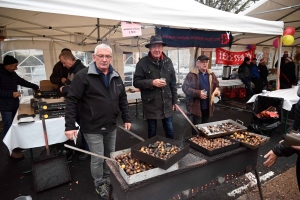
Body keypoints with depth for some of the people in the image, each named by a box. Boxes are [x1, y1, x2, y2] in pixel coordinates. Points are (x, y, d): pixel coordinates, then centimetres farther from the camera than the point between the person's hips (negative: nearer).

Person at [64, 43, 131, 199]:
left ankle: (107, 178, 45)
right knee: (98, 159, 8)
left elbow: (122, 99, 10)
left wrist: (126, 119, 9)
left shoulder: (116, 76, 4)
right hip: (93, 128, -5)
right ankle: (99, 184, 34)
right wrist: (70, 126, -17)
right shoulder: (83, 76, -14)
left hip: (111, 126, 6)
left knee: (110, 156, 20)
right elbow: (72, 100, -14)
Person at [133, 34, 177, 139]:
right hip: (151, 104, -3)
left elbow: (173, 83, 8)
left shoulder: (168, 61, 3)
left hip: (166, 104, 3)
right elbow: (136, 82, -7)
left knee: (170, 130, 16)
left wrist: (174, 101, 9)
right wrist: (152, 82, -20)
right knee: (152, 131, 13)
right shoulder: (143, 63, -8)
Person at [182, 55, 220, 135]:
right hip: (196, 106, -6)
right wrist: (198, 93, -25)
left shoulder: (211, 74, 8)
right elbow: (185, 88, -16)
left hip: (207, 106, 6)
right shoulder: (192, 74, -11)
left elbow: (216, 85, 19)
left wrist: (217, 90, -4)